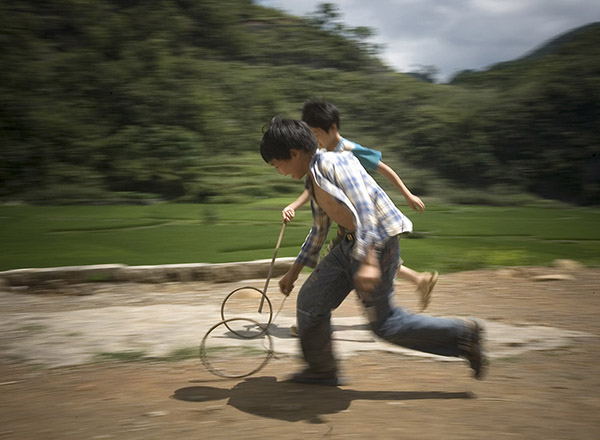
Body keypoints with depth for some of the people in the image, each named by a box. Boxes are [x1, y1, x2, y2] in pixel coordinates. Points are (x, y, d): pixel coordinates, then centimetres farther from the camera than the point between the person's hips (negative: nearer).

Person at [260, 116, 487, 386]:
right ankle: (322, 369, 24)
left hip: (377, 242, -10)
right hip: (351, 245, 10)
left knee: (383, 323, 0)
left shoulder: (334, 163, -17)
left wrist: (368, 261, -37)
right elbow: (319, 229, 24)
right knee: (310, 300, 9)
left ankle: (462, 334, 11)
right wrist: (294, 270, 28)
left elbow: (364, 211, -27)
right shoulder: (313, 180, 13)